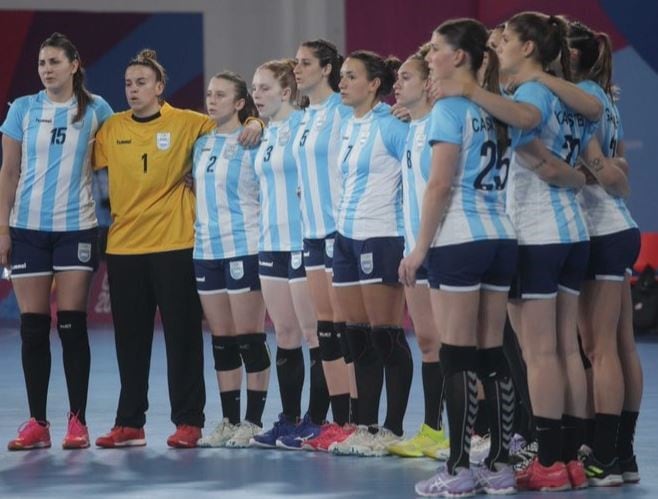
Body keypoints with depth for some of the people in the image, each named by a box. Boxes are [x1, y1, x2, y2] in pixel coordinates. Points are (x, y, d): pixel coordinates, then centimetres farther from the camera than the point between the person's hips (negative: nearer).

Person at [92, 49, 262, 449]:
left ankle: (188, 421, 5)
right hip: (123, 246, 4)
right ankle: (129, 423, 16)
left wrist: (253, 125, -12)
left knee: (183, 336, -1)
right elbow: (97, 176, 14)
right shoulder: (111, 130, 7)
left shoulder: (187, 124, -2)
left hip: (175, 245, -3)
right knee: (130, 340, 9)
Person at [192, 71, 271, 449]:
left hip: (244, 248, -7)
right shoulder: (202, 144, 14)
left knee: (249, 338, -4)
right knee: (222, 341, 8)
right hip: (206, 249, 7)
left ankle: (253, 422, 1)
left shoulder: (253, 142, -5)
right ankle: (229, 422, 13)